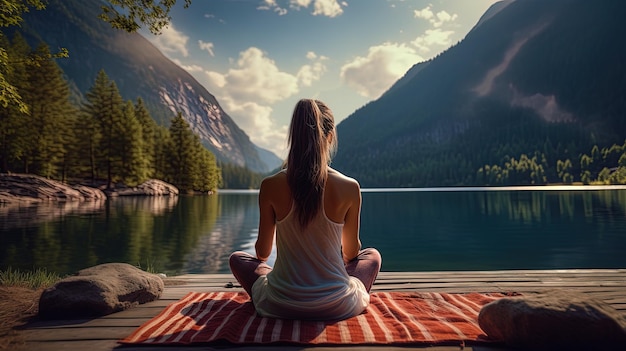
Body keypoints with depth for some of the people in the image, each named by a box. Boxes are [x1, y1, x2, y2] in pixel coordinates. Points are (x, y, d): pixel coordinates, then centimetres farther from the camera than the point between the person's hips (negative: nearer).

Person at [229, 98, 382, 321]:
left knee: (237, 258, 28)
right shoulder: (350, 188, -13)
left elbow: (262, 252, 2)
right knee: (372, 255, 29)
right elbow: (351, 252, 2)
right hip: (338, 307, 1)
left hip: (280, 307, 0)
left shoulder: (270, 186, -12)